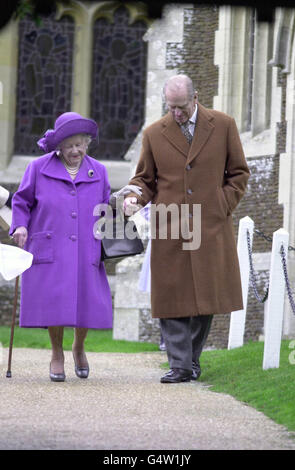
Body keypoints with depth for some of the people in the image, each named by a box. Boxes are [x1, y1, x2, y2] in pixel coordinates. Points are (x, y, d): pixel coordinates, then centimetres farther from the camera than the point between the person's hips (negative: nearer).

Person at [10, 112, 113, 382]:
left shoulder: (98, 172, 10)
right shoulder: (39, 168, 2)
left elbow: (105, 209, 19)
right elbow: (21, 201, 10)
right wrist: (20, 226, -6)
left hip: (86, 252, 2)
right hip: (49, 253, -2)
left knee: (88, 302, -4)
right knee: (54, 303, -7)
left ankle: (79, 347, 26)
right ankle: (57, 354, 16)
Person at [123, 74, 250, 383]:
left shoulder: (223, 126, 5)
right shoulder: (154, 134, 7)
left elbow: (238, 173, 10)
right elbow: (145, 178, 13)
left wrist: (223, 208, 0)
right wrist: (134, 199, -8)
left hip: (211, 228, 0)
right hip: (169, 229, 0)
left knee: (206, 297, 2)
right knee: (171, 298, -5)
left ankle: (193, 358, 18)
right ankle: (180, 366, -3)